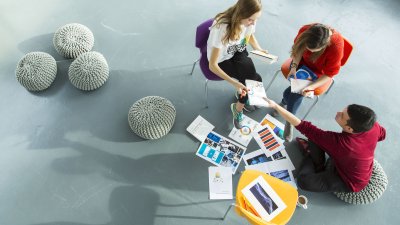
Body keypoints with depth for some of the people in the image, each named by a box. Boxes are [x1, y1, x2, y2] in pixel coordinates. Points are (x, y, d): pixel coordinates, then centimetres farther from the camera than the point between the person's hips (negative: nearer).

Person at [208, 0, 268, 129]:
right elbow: (212, 65, -33)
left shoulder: (249, 20, -18)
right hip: (222, 59, -5)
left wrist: (258, 49, -12)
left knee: (253, 79, -16)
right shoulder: (221, 27, -36)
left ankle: (238, 107, 12)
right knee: (254, 80, -18)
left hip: (238, 52, 5)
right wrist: (234, 83, -41)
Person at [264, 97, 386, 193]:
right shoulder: (374, 127, -25)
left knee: (304, 180, -20)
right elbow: (382, 134, 2)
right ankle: (317, 165, 20)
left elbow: (304, 127, -42)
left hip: (350, 182, -6)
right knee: (314, 139, -6)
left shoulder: (339, 142, -43)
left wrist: (275, 106, -42)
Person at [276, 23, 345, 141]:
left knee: (292, 93, -23)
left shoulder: (336, 46, -33)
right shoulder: (305, 30, -26)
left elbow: (329, 74, -21)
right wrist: (294, 67, -23)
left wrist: (312, 86, -35)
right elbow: (297, 49, -6)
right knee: (295, 94, -19)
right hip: (302, 63, 2)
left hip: (318, 72, -2)